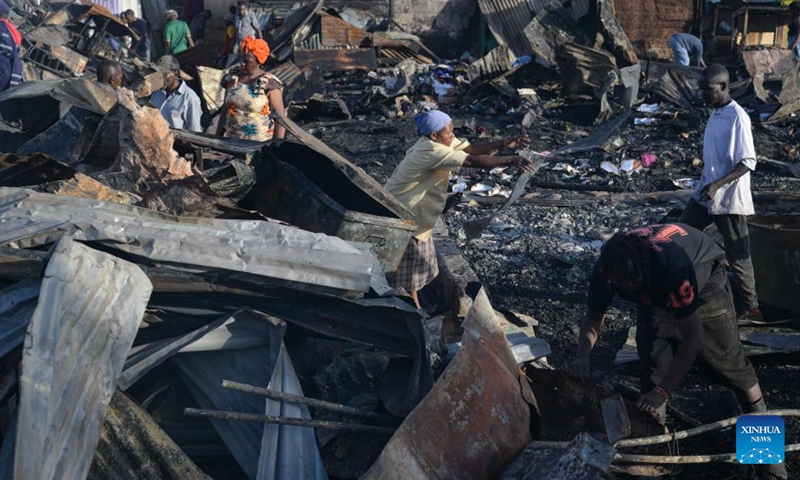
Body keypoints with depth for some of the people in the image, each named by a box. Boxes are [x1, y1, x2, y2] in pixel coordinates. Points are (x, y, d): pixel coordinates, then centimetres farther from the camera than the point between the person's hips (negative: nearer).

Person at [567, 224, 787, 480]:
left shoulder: (671, 263, -47)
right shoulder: (605, 270, -32)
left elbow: (692, 338, -41)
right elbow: (594, 318, -13)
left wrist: (662, 392, -43)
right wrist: (582, 357, -32)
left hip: (704, 278, -4)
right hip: (656, 292, 4)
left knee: (726, 358, -1)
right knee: (653, 361, -9)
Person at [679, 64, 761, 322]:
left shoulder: (738, 118, -18)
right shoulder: (714, 113, 8)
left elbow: (748, 163, -21)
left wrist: (717, 185, -30)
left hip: (729, 199, -8)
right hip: (705, 194, 8)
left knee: (737, 255, 2)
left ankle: (751, 307, 16)